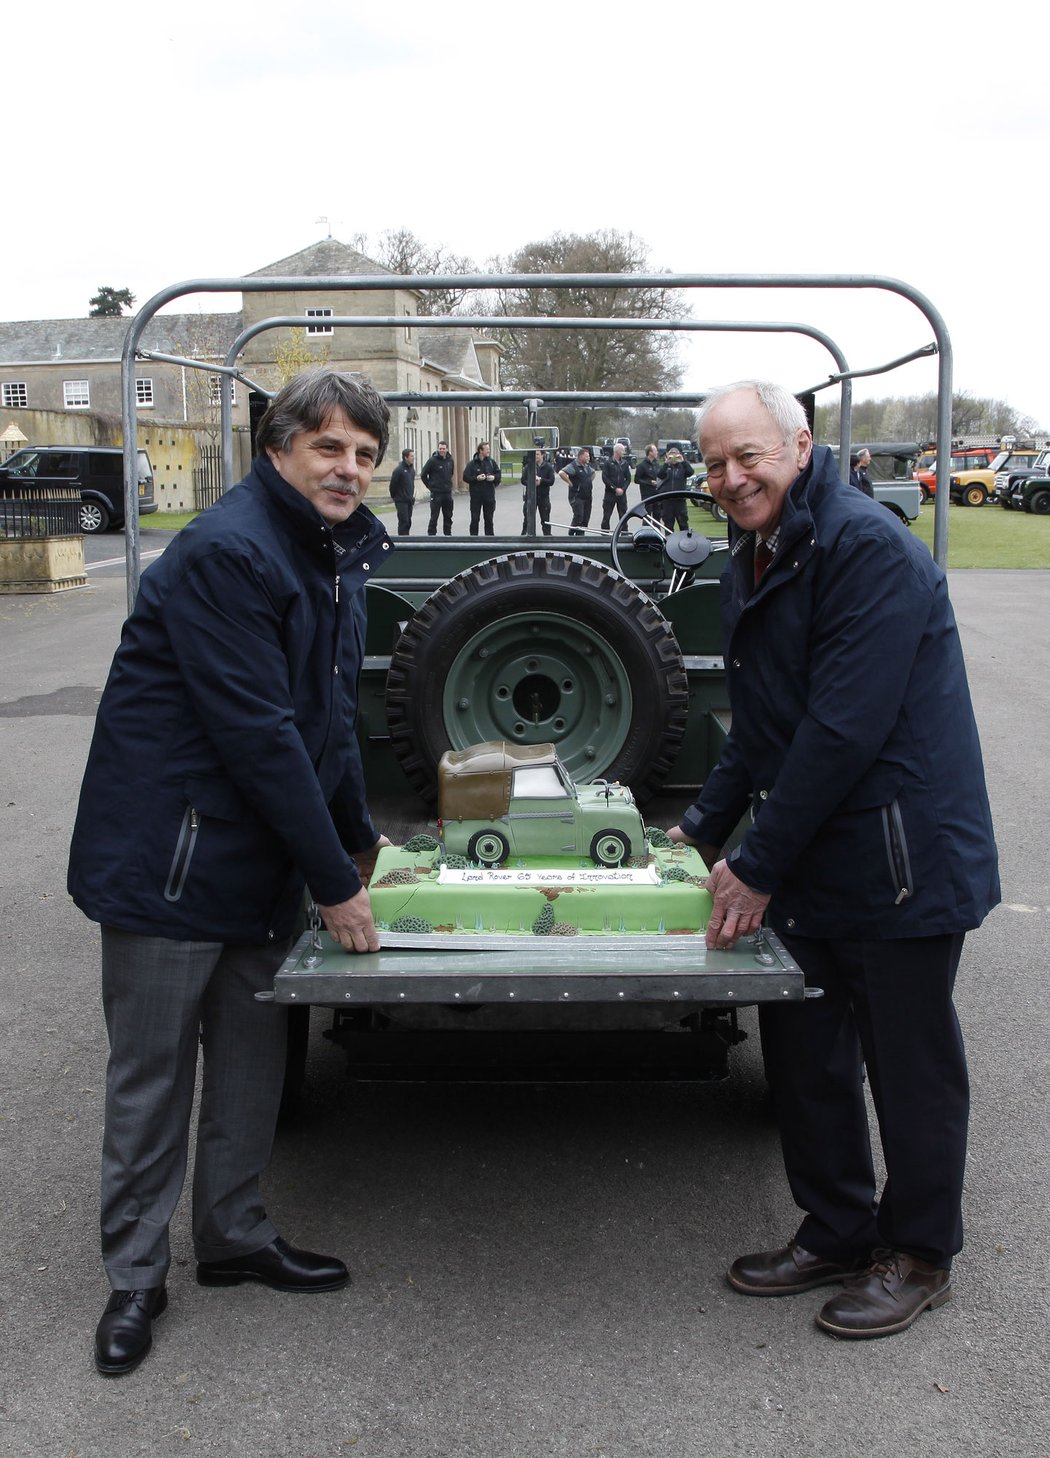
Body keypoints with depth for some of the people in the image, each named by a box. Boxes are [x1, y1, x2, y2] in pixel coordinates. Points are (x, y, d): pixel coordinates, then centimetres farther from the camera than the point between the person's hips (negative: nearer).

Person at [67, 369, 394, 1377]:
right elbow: (256, 732, -23)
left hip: (262, 858, 9)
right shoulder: (226, 553, -20)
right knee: (152, 1072, 5)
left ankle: (233, 1235, 34)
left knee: (253, 1056, 16)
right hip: (168, 858, -8)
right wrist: (334, 883, -19)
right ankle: (135, 1274, 22)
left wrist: (359, 838, 22)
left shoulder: (338, 555, 10)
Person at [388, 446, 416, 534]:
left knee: (408, 522, 10)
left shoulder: (412, 468, 9)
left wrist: (412, 496, 14)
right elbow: (393, 484, -11)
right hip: (401, 501, -7)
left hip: (410, 500, 7)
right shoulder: (399, 469, -15)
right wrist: (393, 496, -1)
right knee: (403, 521, -9)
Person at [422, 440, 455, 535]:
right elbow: (423, 475, -4)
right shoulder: (433, 460, -9)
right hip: (436, 493, -5)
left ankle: (448, 534, 20)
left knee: (448, 516, 11)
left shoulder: (450, 460, 6)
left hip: (448, 493, 5)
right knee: (434, 516, -4)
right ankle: (431, 534, 1)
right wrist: (430, 486, -1)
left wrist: (449, 484, 15)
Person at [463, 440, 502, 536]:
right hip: (476, 496, -3)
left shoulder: (491, 462, 5)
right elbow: (465, 477, -6)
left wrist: (494, 477, -8)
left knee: (489, 519, 9)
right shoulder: (472, 463, -6)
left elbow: (499, 474, 12)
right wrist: (476, 478, -19)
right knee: (475, 518, 1)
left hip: (489, 495, 3)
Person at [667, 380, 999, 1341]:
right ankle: (837, 1233, 34)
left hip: (901, 861, -9)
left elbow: (844, 727, -24)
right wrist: (705, 828, 15)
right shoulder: (754, 560, 11)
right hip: (808, 864, 9)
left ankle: (919, 1254, 27)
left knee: (910, 1064, 7)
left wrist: (759, 866, -20)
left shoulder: (869, 549, -19)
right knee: (803, 1051, 16)